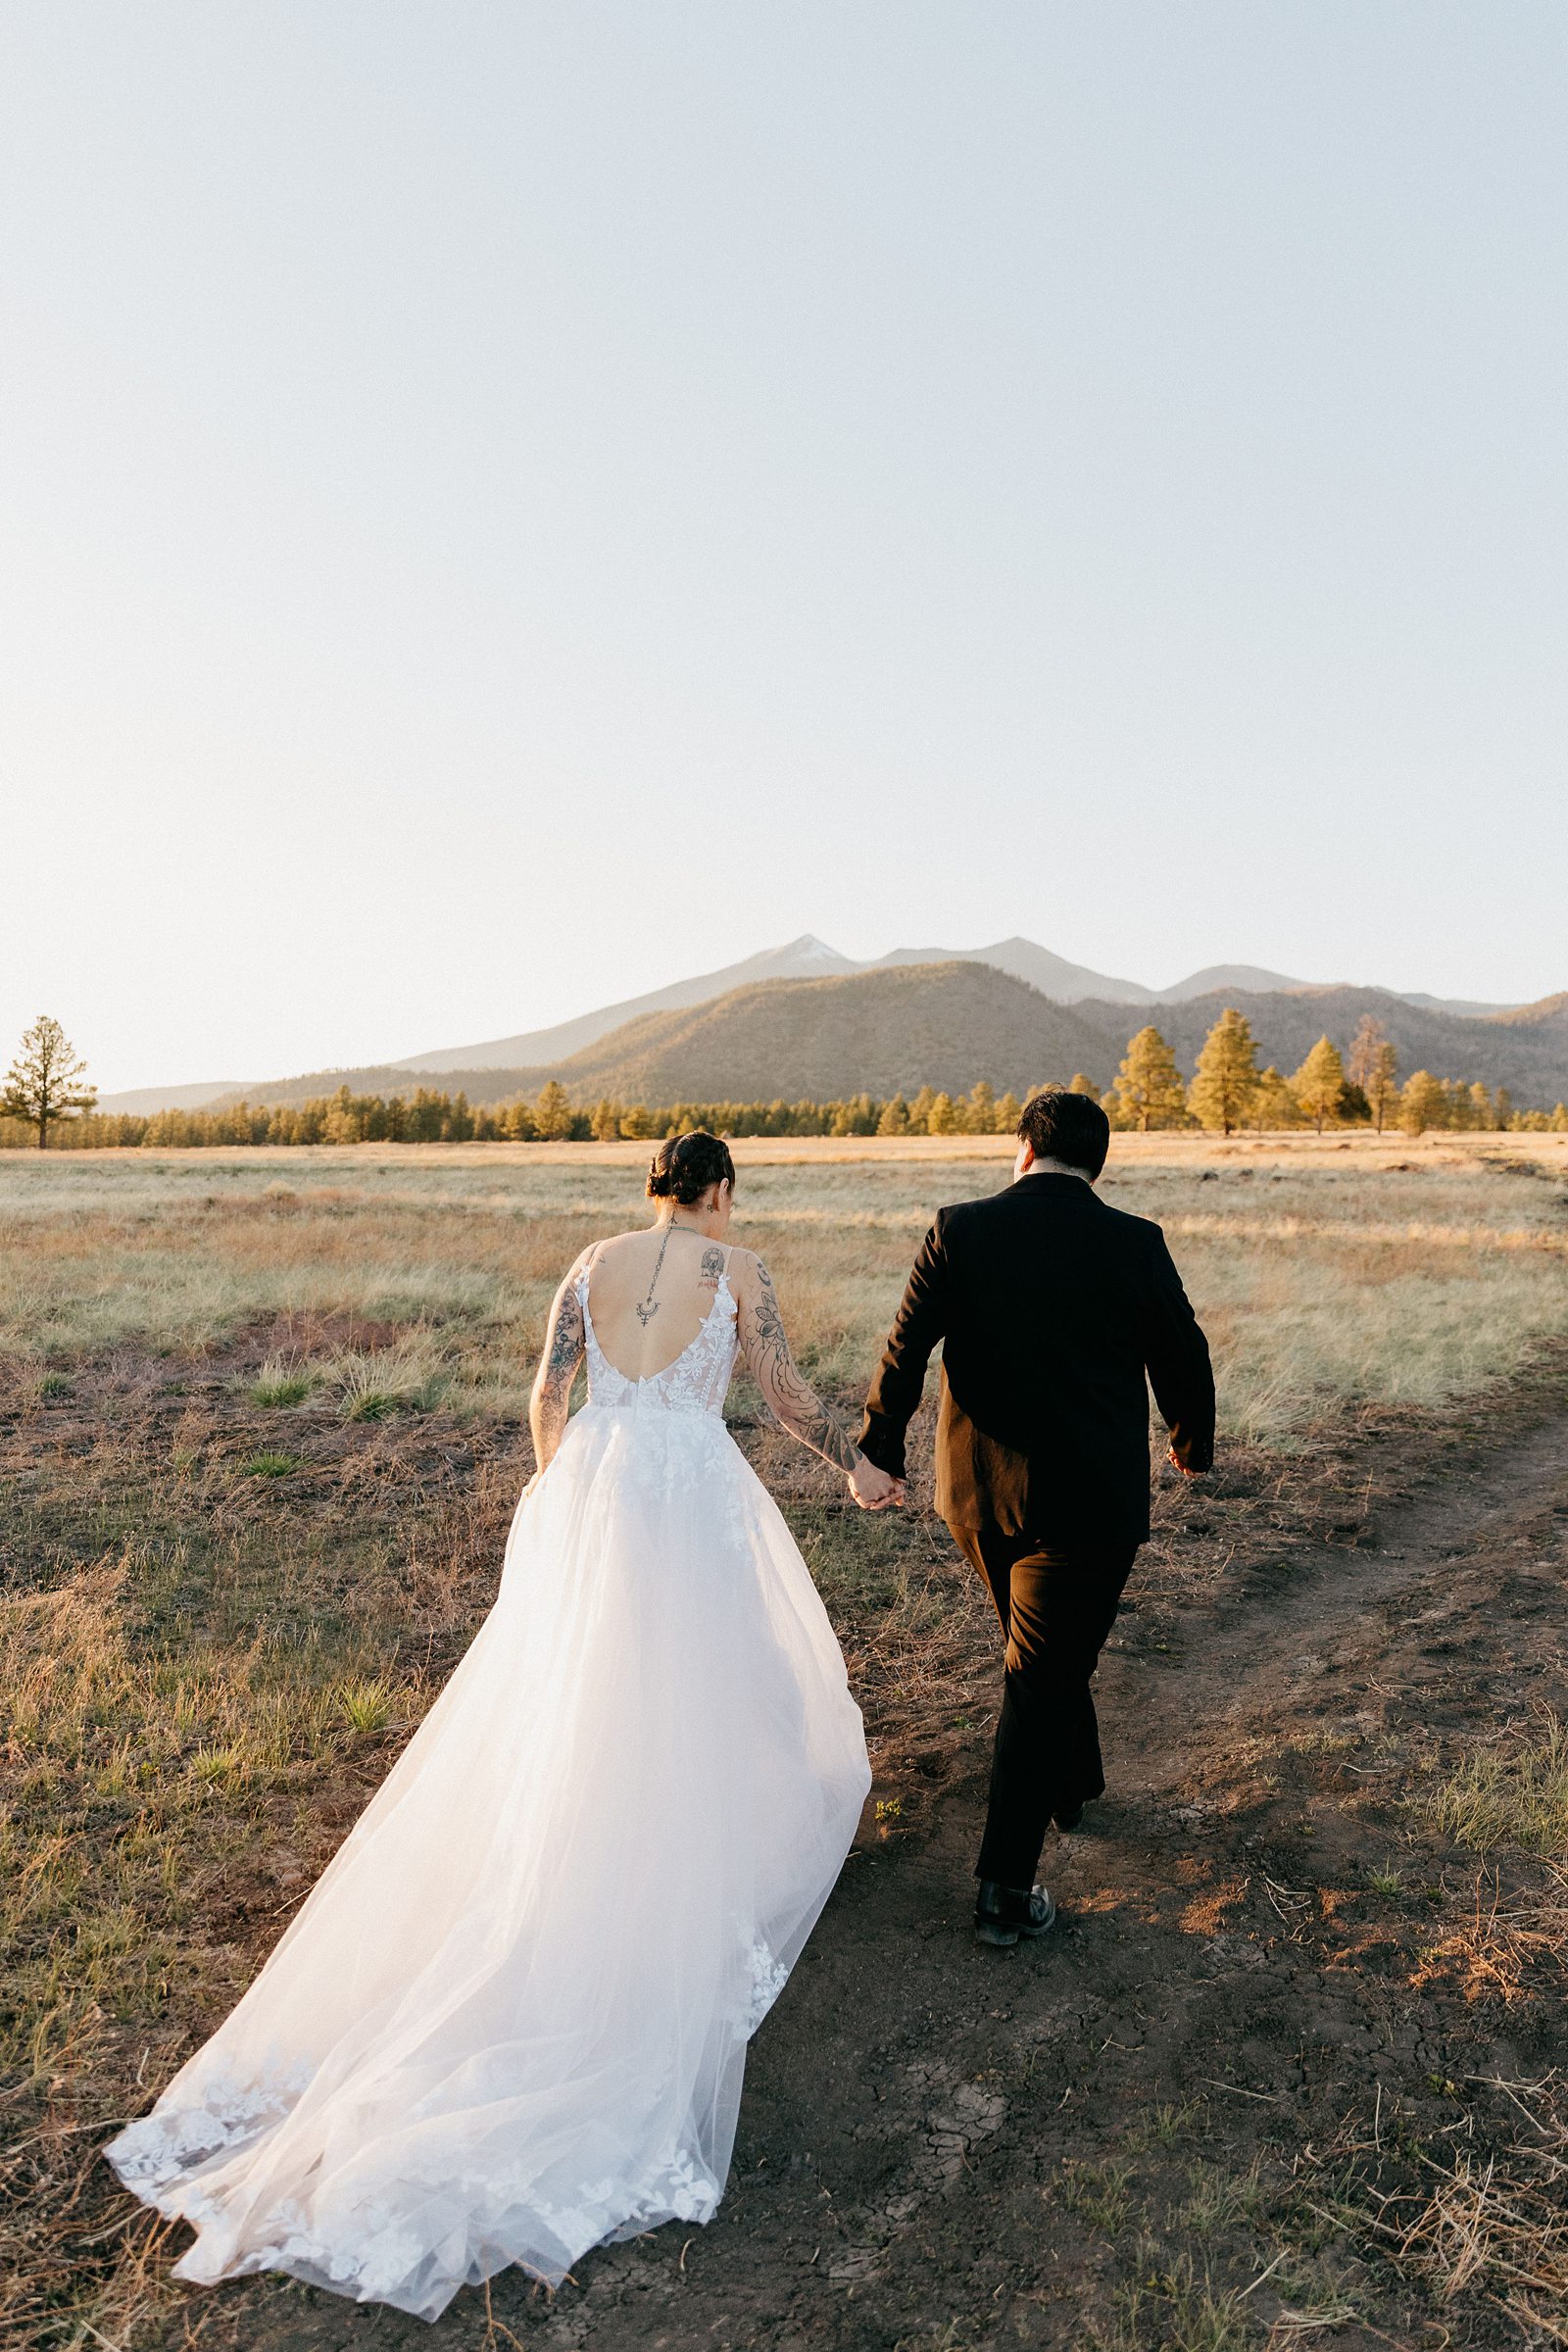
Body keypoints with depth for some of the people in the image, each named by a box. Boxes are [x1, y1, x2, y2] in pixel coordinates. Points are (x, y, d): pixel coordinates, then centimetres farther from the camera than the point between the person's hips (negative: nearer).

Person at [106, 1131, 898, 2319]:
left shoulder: (593, 1264, 7)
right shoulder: (739, 1270, -3)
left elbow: (546, 1397, 8)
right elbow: (790, 1393, 1)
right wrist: (858, 1464, 17)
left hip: (588, 1488, 4)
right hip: (693, 1492, -4)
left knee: (565, 1702, 17)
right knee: (706, 1698, 14)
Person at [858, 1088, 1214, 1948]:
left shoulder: (960, 1230, -7)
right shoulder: (1134, 1243, -8)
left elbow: (903, 1354, -6)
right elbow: (1183, 1359, 2)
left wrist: (880, 1449, 9)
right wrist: (1191, 1446, 21)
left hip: (977, 1493, 3)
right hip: (1089, 1499, -2)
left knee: (1047, 1656, 27)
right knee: (1040, 1681, 7)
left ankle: (1072, 1785, 50)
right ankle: (1005, 1890, 12)